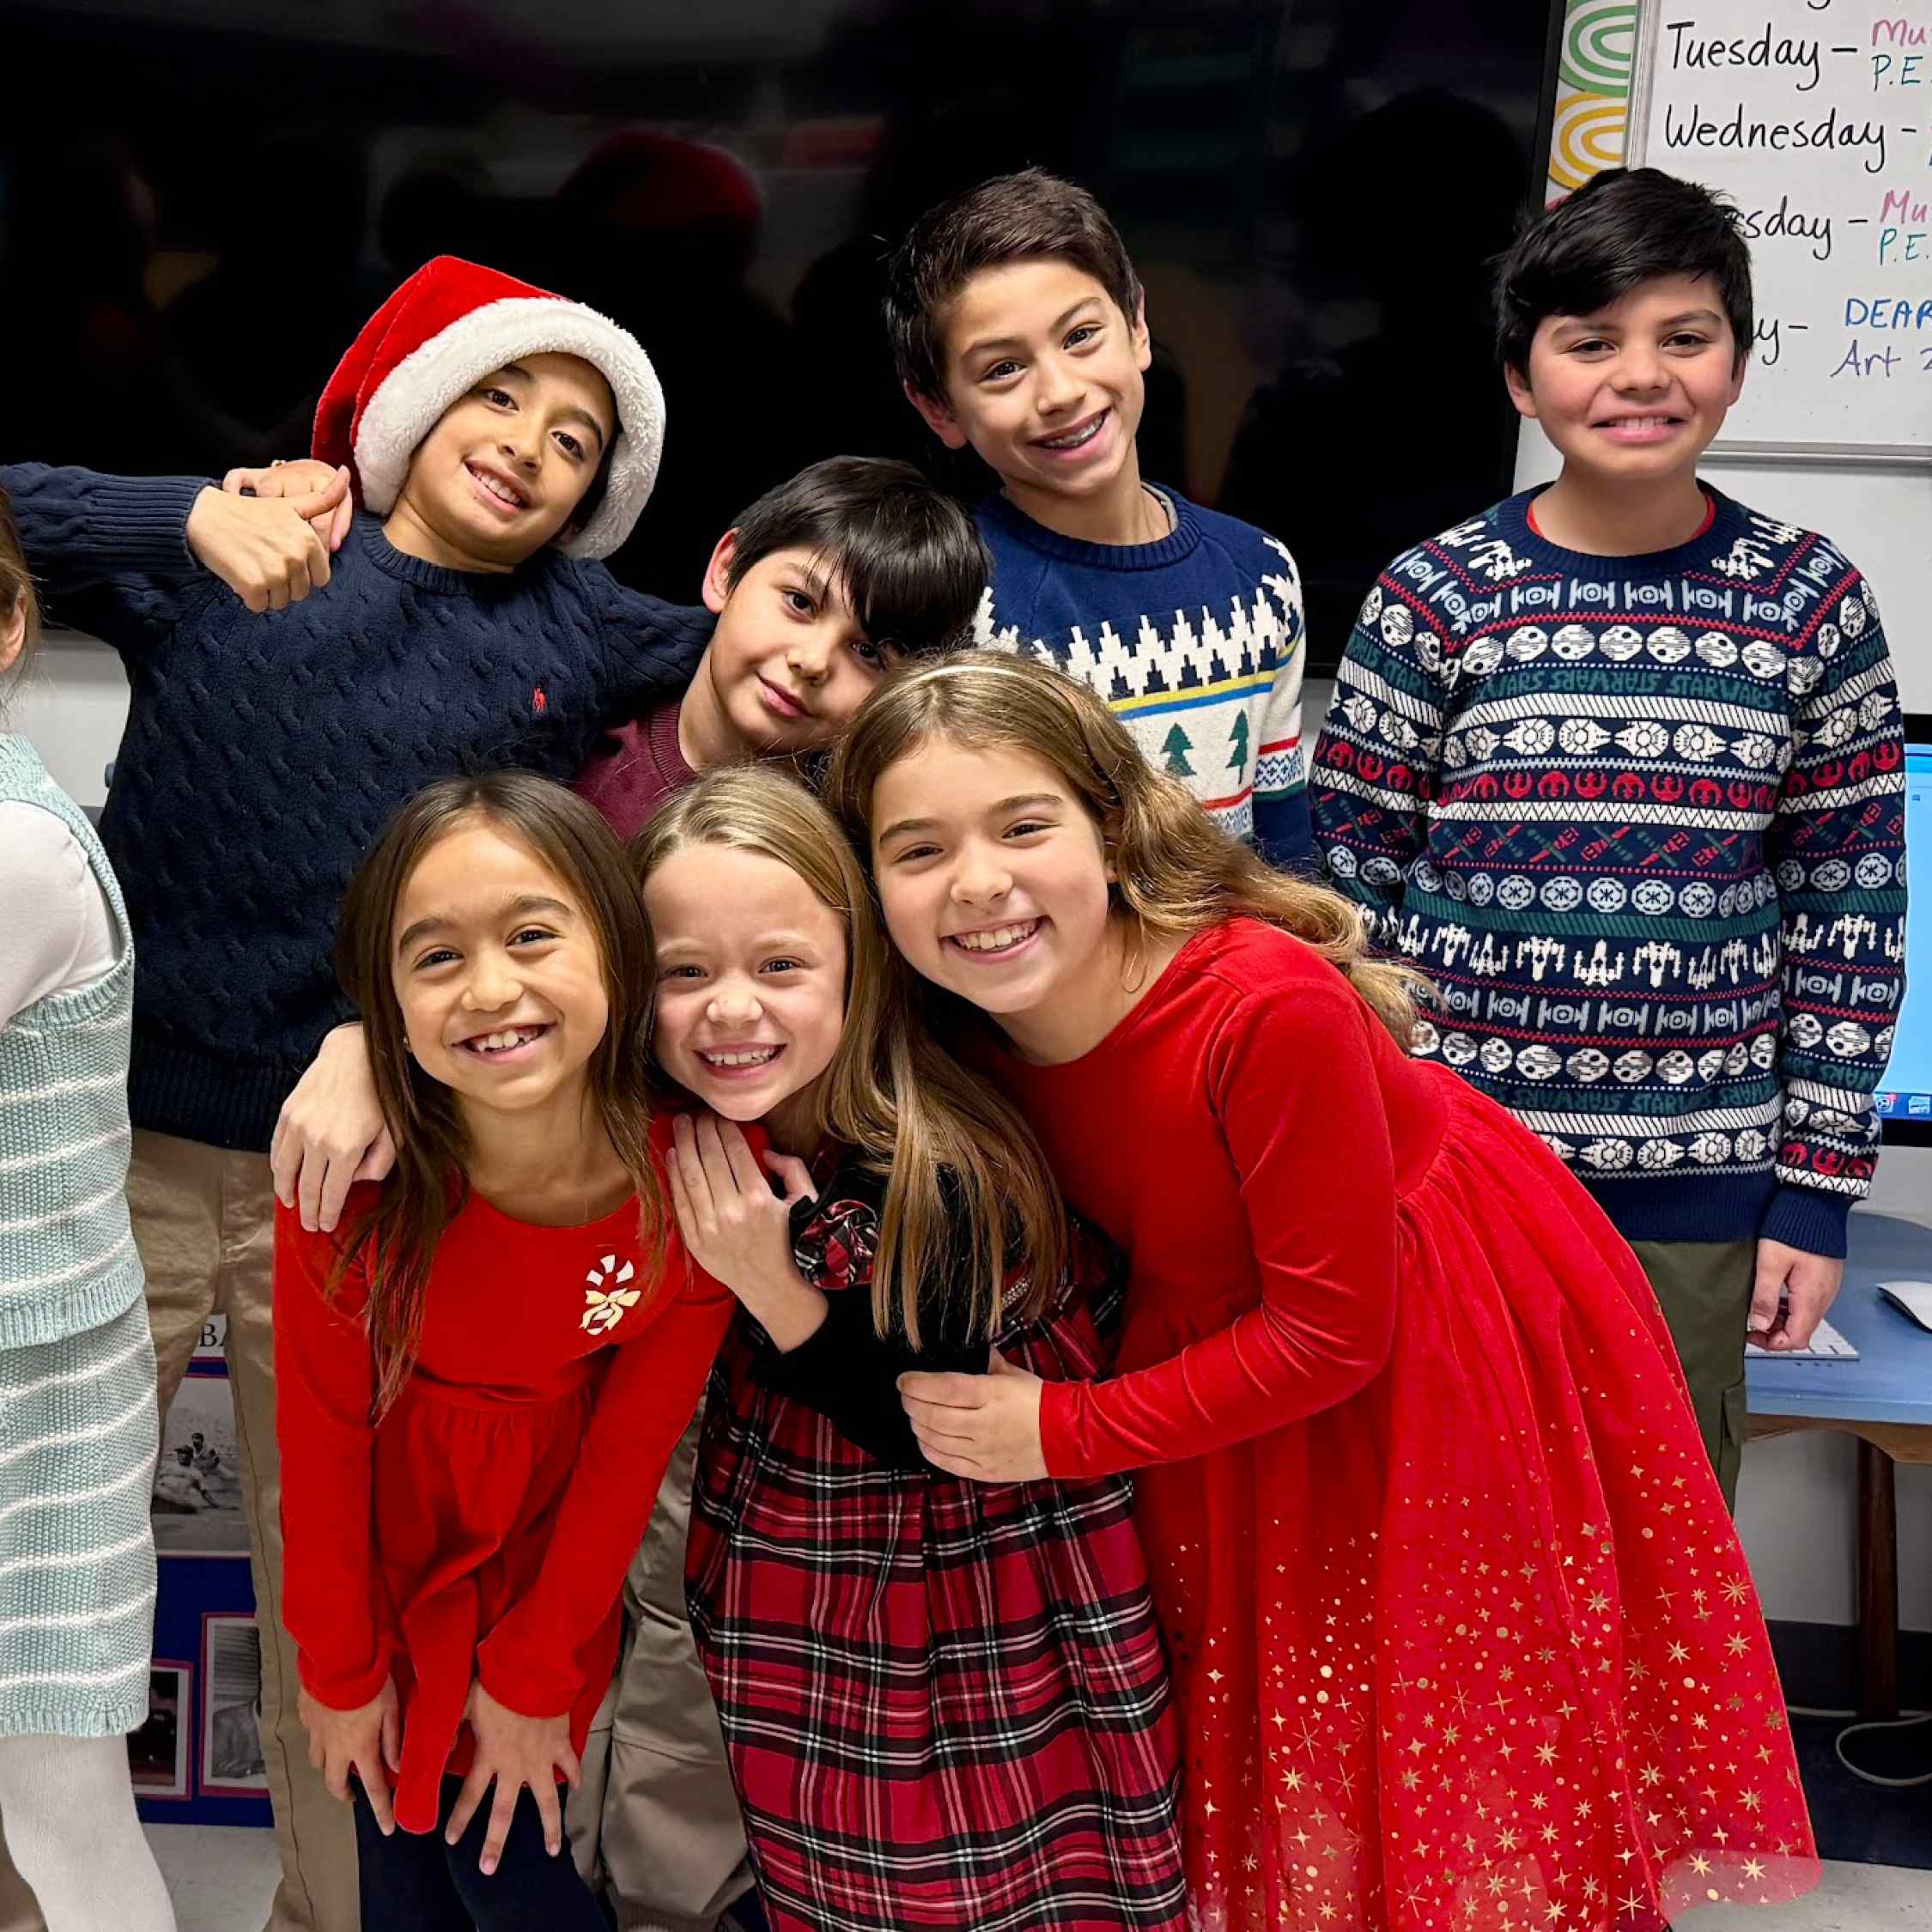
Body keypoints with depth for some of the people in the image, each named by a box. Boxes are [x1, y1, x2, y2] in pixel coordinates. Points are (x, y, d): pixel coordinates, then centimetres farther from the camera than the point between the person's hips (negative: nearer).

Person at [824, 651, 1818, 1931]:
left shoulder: (1268, 1006, -35)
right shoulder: (959, 1030, -16)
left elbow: (1334, 1329, -25)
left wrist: (1064, 1431, -22)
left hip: (1444, 1335, -5)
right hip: (1218, 1351, 5)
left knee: (1471, 1769, 10)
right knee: (1277, 1786, 17)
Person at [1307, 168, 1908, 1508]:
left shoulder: (1813, 605, 0)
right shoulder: (1433, 600, -3)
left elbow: (1853, 912, 4)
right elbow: (1347, 887, 0)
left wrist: (1818, 1187, 2)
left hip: (1696, 1196, 1)